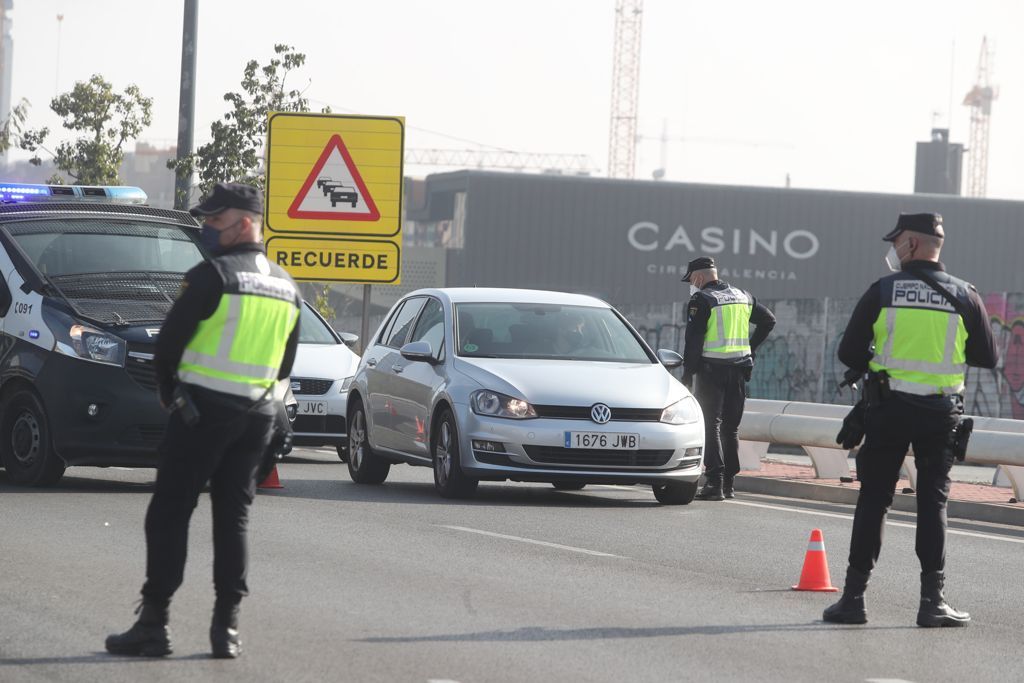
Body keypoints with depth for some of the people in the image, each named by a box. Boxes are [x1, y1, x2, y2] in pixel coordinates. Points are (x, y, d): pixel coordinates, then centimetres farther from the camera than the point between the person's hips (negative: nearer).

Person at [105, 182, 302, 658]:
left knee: (169, 514, -2)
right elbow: (285, 363, 17)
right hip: (258, 415, 7)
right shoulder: (286, 288, 12)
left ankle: (153, 623, -5)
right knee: (233, 519, 10)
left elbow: (168, 342, -9)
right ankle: (226, 628, 5)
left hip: (203, 408, -7)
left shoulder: (212, 276, -12)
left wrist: (167, 391, 7)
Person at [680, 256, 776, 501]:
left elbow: (694, 339, -13)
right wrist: (750, 348, 21)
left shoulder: (701, 300, -8)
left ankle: (715, 482, -14)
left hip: (712, 370, -6)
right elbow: (768, 320, 22)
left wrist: (688, 373, -9)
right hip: (739, 369, 6)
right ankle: (728, 484, 14)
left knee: (711, 426, -5)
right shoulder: (743, 297, 13)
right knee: (731, 427, 12)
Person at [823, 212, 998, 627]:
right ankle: (932, 601, 2)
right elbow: (986, 358, 4)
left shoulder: (882, 292, -5)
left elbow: (849, 353, -5)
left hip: (888, 407, -1)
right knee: (933, 502, 6)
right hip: (941, 413, 1)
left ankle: (854, 597, 5)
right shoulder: (963, 296, -1)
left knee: (873, 499, 5)